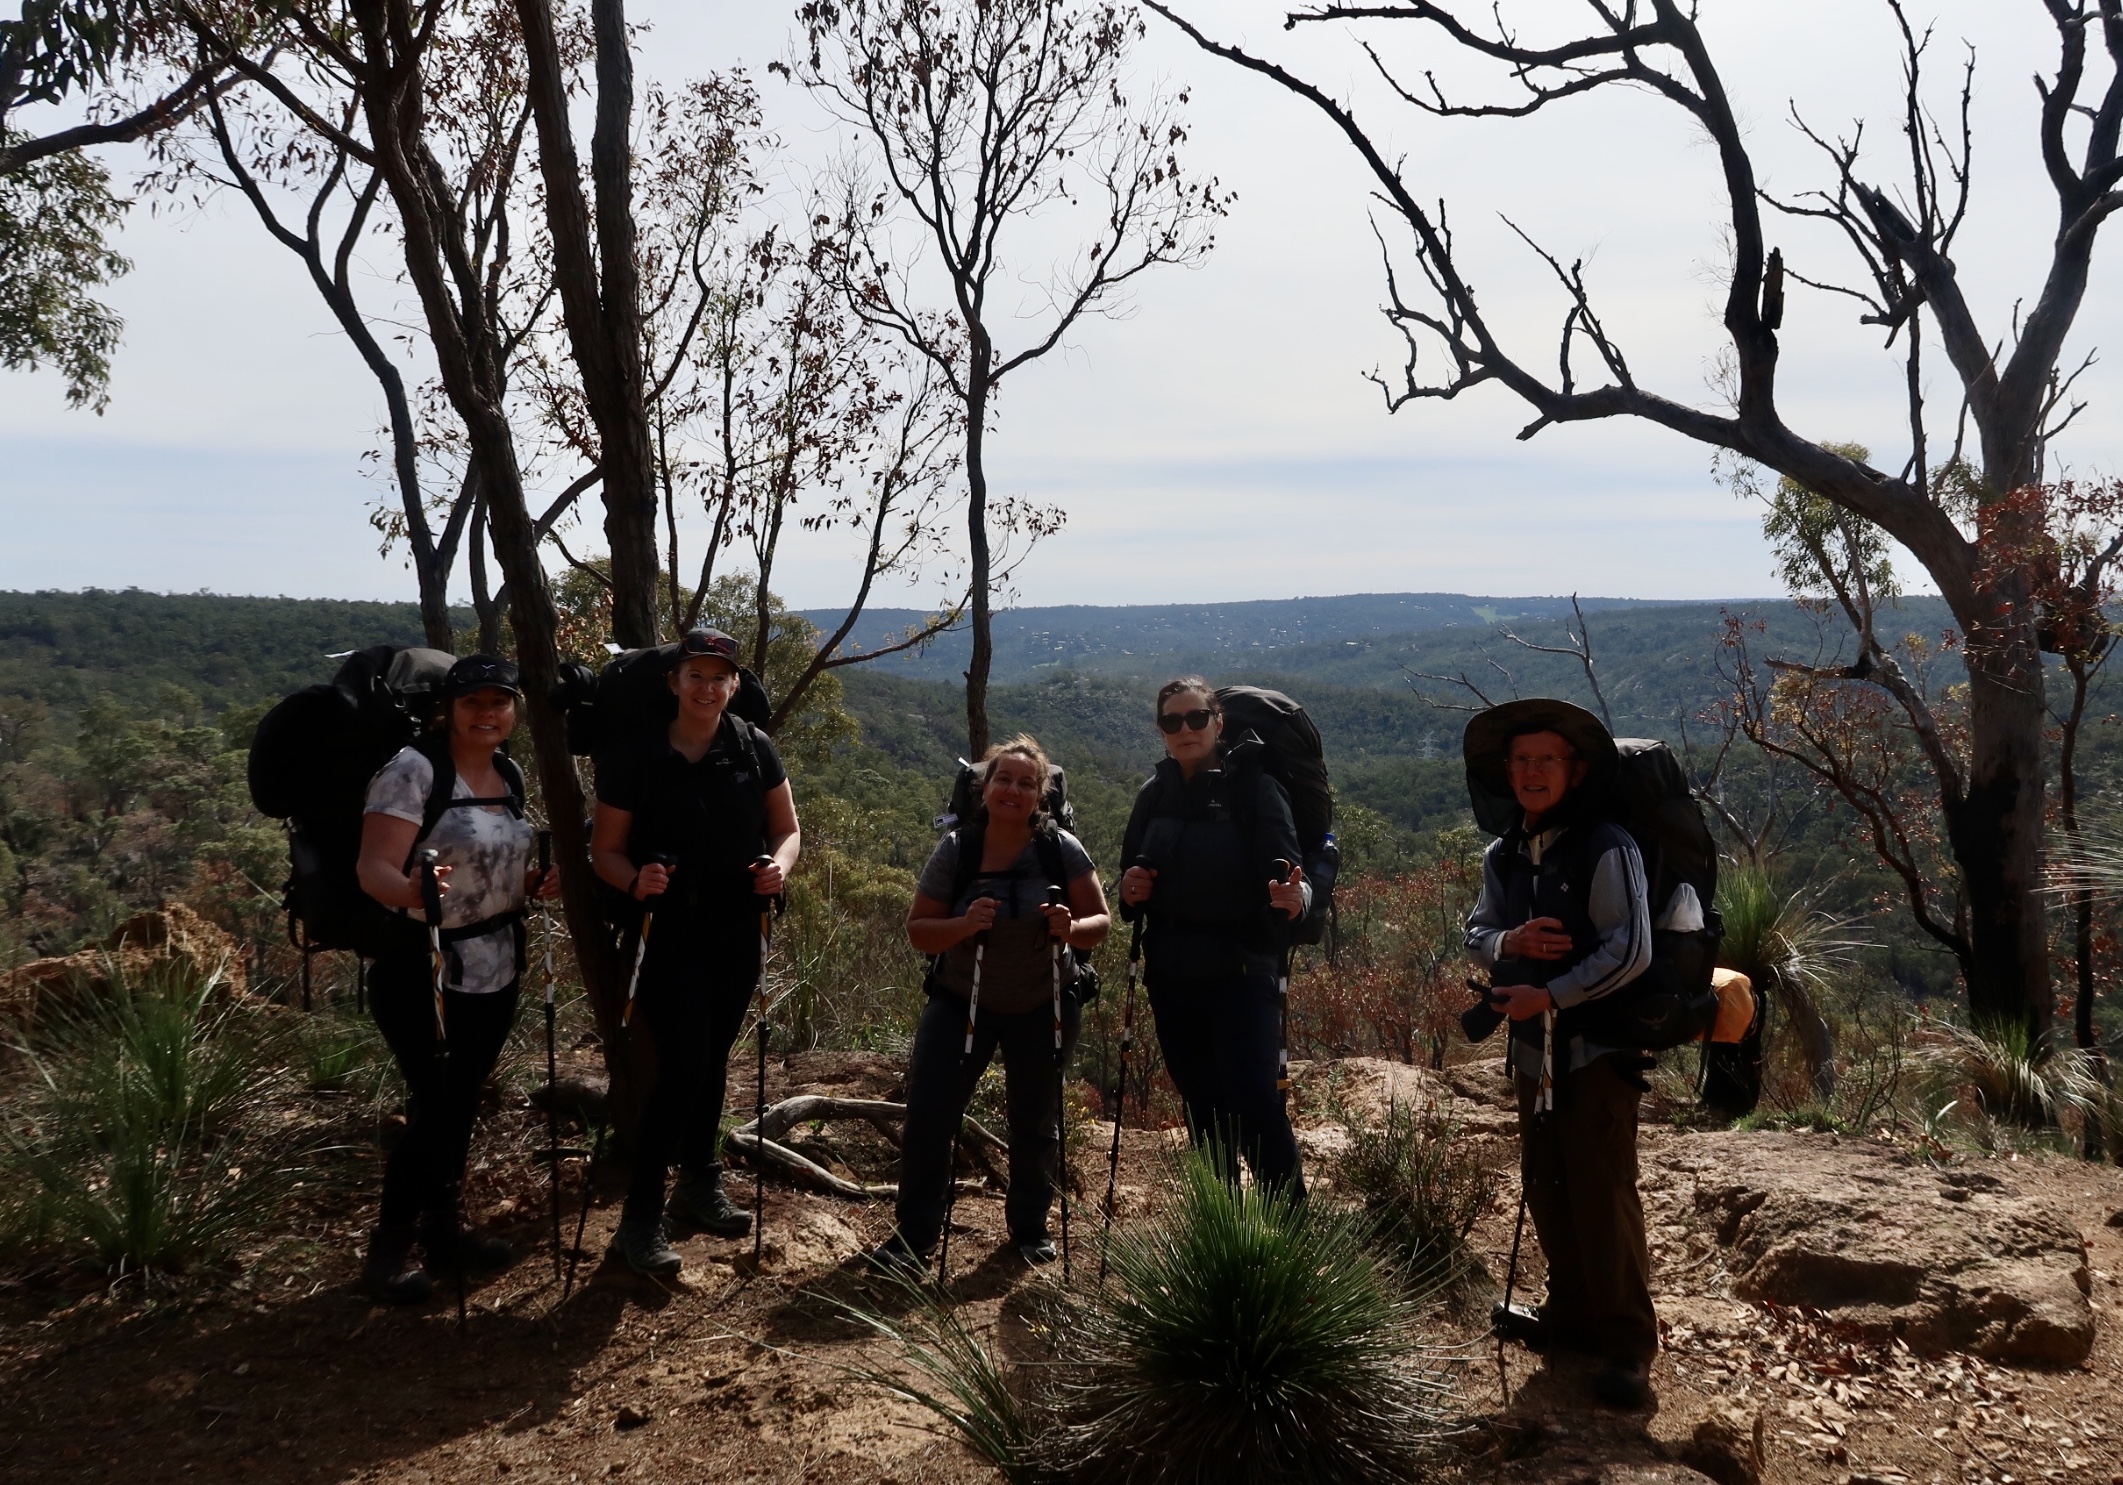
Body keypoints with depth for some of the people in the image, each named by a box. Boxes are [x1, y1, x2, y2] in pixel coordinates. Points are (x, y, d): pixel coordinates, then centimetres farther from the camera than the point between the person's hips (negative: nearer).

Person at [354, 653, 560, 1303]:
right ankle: (388, 1248, 13)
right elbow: (373, 868, -23)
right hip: (423, 974, -7)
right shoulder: (412, 770, -15)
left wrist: (535, 882, 1)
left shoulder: (510, 774, 8)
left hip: (496, 971, 7)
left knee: (461, 1105, 13)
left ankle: (444, 1231, 28)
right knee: (435, 1107, -6)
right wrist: (412, 891, -44)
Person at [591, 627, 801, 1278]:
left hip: (736, 930, 4)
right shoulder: (635, 758, -9)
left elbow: (787, 828, 8)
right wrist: (636, 880, -25)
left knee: (714, 1059, 16)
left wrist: (780, 864, -14)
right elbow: (605, 850, -4)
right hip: (668, 928, -4)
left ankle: (700, 1183, 34)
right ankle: (640, 1215, 1)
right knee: (683, 1066, -11)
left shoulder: (754, 749, 0)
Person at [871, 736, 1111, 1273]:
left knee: (1036, 1120, 11)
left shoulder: (1062, 848, -14)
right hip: (962, 1000, 0)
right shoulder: (955, 850, -14)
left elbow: (1100, 921, -10)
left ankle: (1030, 1227, 32)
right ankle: (913, 1236, 6)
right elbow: (918, 930, -12)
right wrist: (965, 925, -31)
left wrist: (1070, 929, -33)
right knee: (928, 1114, -8)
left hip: (1044, 1006, 0)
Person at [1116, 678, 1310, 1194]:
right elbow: (1132, 881, 17)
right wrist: (1131, 892, -5)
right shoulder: (1154, 796, 8)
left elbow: (1286, 874, -12)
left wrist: (1293, 898, -35)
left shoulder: (1254, 787, -7)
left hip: (1242, 972, -5)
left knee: (1255, 1103, -14)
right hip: (1172, 976, 5)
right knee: (1202, 1111, 12)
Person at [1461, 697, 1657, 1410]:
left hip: (1598, 1050, -7)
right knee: (1547, 1189, 14)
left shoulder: (1606, 849, -13)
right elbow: (1476, 935, 10)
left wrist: (1548, 995, -18)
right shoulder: (1503, 856, 7)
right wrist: (1509, 942, -13)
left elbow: (1630, 952, -18)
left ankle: (1627, 1344, 7)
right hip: (1534, 1050, 7)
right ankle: (1571, 1312, 31)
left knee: (1603, 1195, -5)